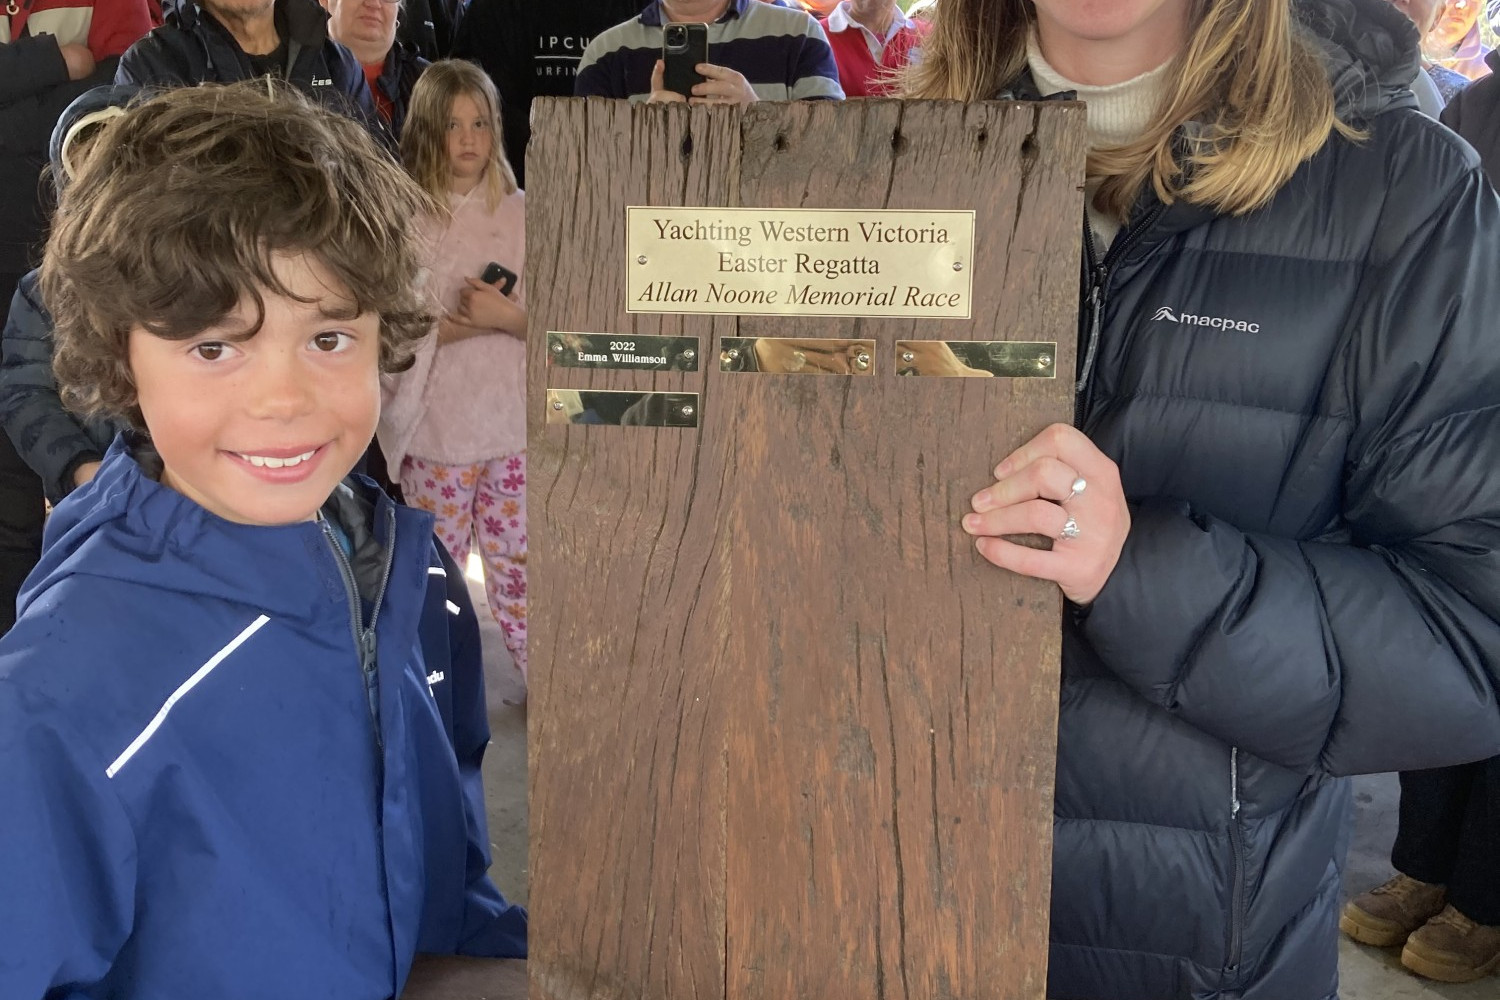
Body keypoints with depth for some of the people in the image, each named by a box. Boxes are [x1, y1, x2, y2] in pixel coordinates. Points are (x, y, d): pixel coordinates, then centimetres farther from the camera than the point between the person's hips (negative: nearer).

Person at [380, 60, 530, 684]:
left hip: (512, 420, 1)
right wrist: (461, 326, -18)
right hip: (434, 425, -1)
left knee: (517, 561, 10)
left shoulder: (520, 214, 1)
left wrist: (508, 317, -17)